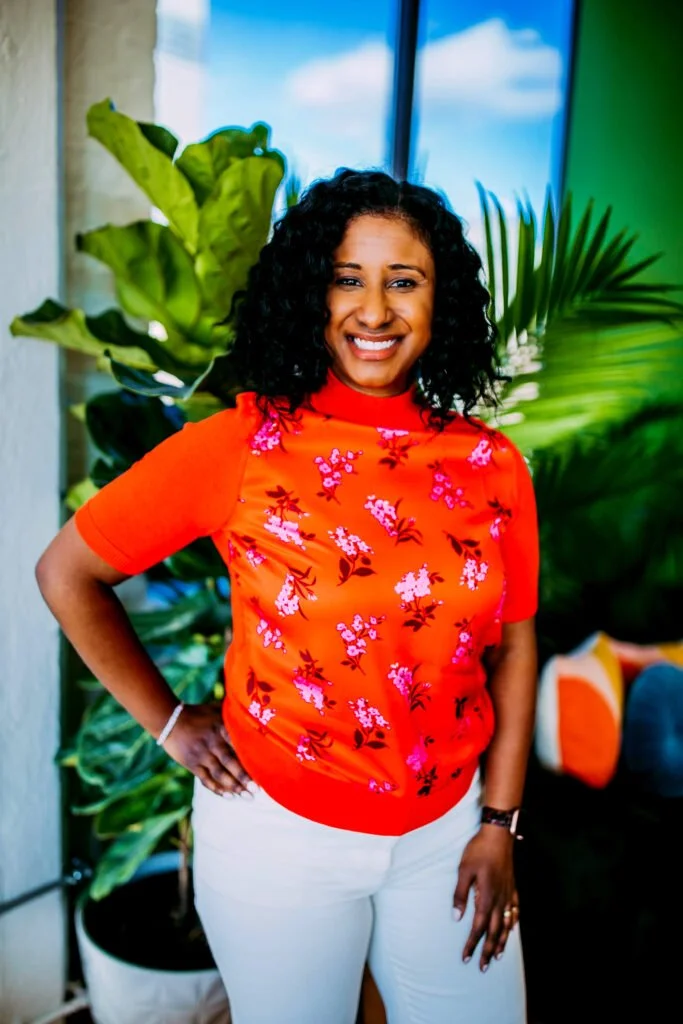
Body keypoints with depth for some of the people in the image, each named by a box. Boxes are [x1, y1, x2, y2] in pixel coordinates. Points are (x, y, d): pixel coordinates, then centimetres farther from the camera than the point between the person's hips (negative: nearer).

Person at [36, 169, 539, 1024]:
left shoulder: (490, 466, -6)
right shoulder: (239, 447, -14)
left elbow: (513, 647, 2)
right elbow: (66, 572, -7)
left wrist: (498, 824, 2)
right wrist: (168, 722, -5)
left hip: (445, 836, 3)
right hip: (280, 833, -2)